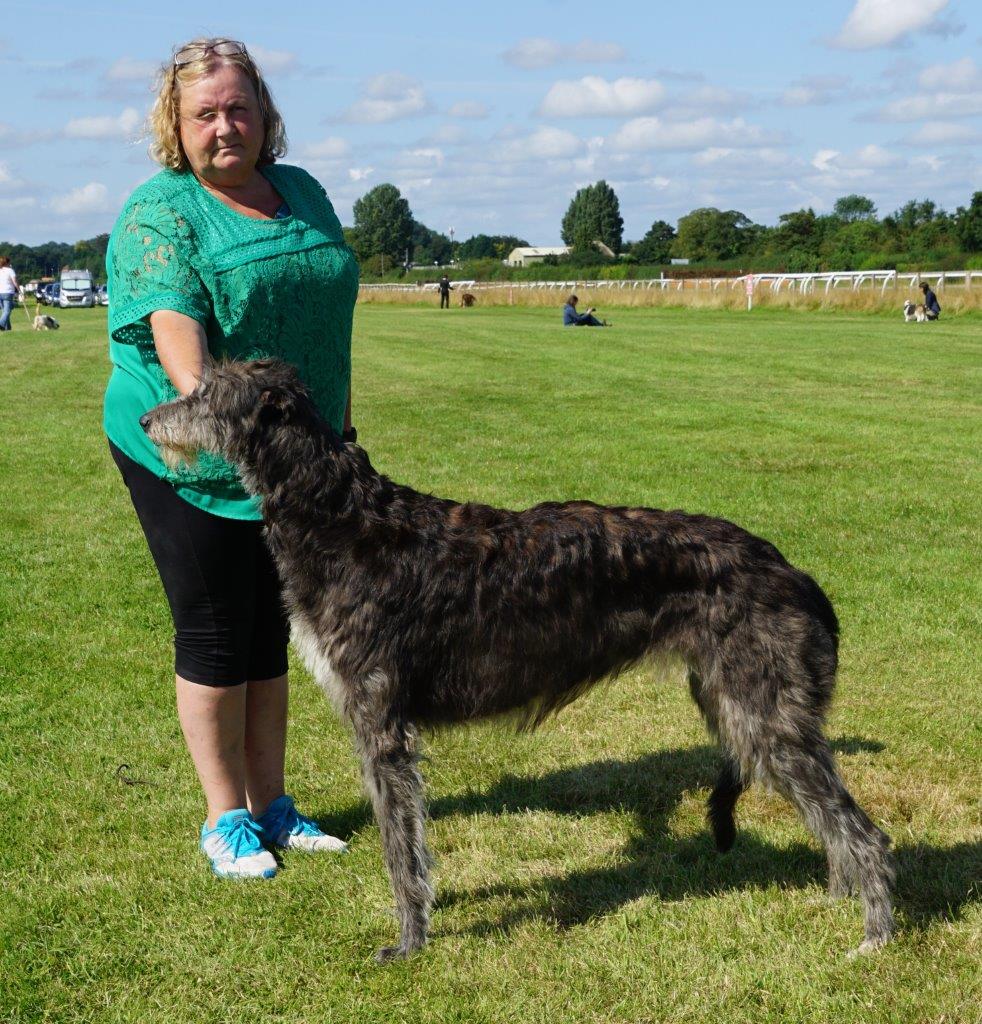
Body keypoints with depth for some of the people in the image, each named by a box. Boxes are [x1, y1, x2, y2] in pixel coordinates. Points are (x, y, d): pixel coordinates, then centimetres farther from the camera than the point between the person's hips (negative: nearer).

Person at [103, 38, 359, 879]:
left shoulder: (303, 194, 10)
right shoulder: (162, 212, -10)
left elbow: (330, 322, 16)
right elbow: (172, 320, -26)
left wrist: (344, 426, 16)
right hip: (188, 460, -6)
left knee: (271, 635, 14)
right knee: (214, 635, 3)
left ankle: (271, 804, 26)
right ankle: (226, 819, 16)